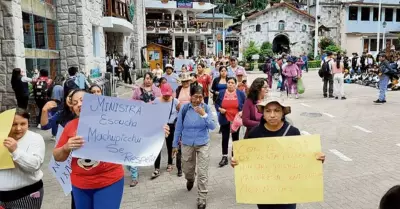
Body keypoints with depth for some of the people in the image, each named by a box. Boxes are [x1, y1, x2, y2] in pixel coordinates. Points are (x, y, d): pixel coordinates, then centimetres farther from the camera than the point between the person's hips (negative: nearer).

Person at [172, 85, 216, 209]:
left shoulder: (206, 108, -10)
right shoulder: (184, 108, -10)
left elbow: (212, 126, -14)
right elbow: (178, 127, -1)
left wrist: (204, 115, -28)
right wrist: (175, 144, 4)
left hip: (203, 144, -1)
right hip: (187, 144, 2)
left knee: (202, 172, 0)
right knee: (187, 169, 19)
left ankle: (202, 198, 16)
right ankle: (190, 180, 55)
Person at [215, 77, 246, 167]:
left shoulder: (240, 93, -4)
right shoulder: (221, 93, -1)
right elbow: (216, 103, 7)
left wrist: (242, 112, -14)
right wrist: (219, 109, -12)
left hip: (236, 120, 0)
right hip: (225, 119, 0)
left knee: (235, 137, 14)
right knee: (225, 138, 3)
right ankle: (224, 157, 11)